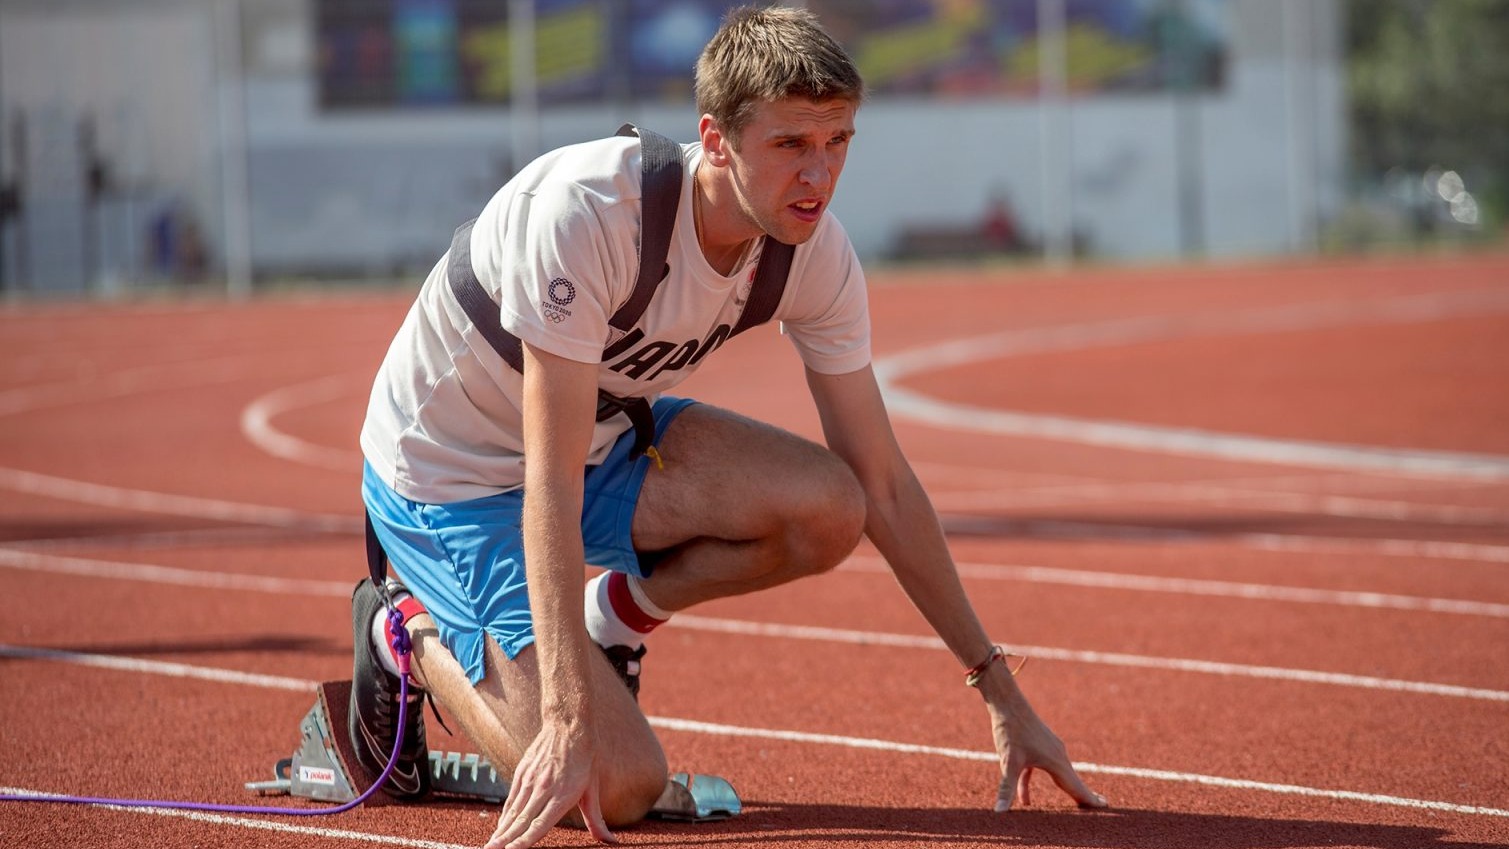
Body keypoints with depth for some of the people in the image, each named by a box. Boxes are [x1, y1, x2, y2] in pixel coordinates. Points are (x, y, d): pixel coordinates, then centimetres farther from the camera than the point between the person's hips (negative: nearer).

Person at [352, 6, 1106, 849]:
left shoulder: (815, 252, -15)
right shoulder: (586, 212, -35)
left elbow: (884, 487, -5)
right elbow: (551, 488, -36)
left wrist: (1002, 694, -6)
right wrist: (568, 724, -42)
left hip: (608, 436, 6)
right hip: (450, 471, -6)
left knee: (825, 511, -21)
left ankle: (614, 615, 6)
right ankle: (415, 636, 8)